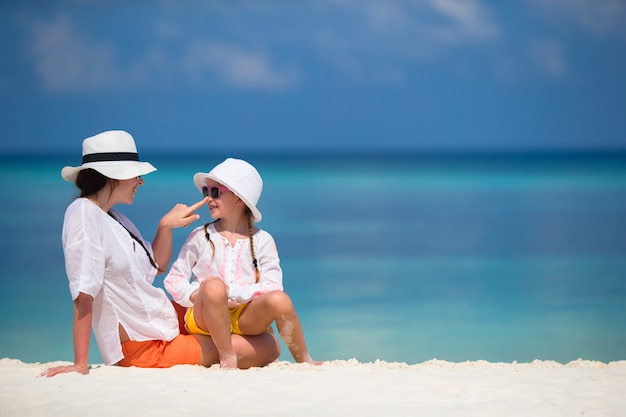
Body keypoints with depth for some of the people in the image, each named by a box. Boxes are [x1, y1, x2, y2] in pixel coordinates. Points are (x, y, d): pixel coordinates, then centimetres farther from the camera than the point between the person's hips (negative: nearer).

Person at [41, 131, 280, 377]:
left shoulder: (114, 218, 9)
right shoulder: (84, 213, -18)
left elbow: (156, 267, 22)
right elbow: (83, 294, -25)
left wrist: (166, 226, 4)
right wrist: (80, 365, -28)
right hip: (145, 346, -10)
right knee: (270, 347, -9)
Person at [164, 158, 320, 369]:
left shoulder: (262, 241, 8)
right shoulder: (200, 237, 10)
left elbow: (272, 285, -4)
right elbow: (174, 278, 5)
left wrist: (233, 294, -16)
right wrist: (195, 296, -15)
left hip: (245, 316, 1)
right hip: (204, 317, -1)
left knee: (279, 300, -30)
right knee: (213, 286, -36)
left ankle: (303, 360, -7)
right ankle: (227, 357, -26)